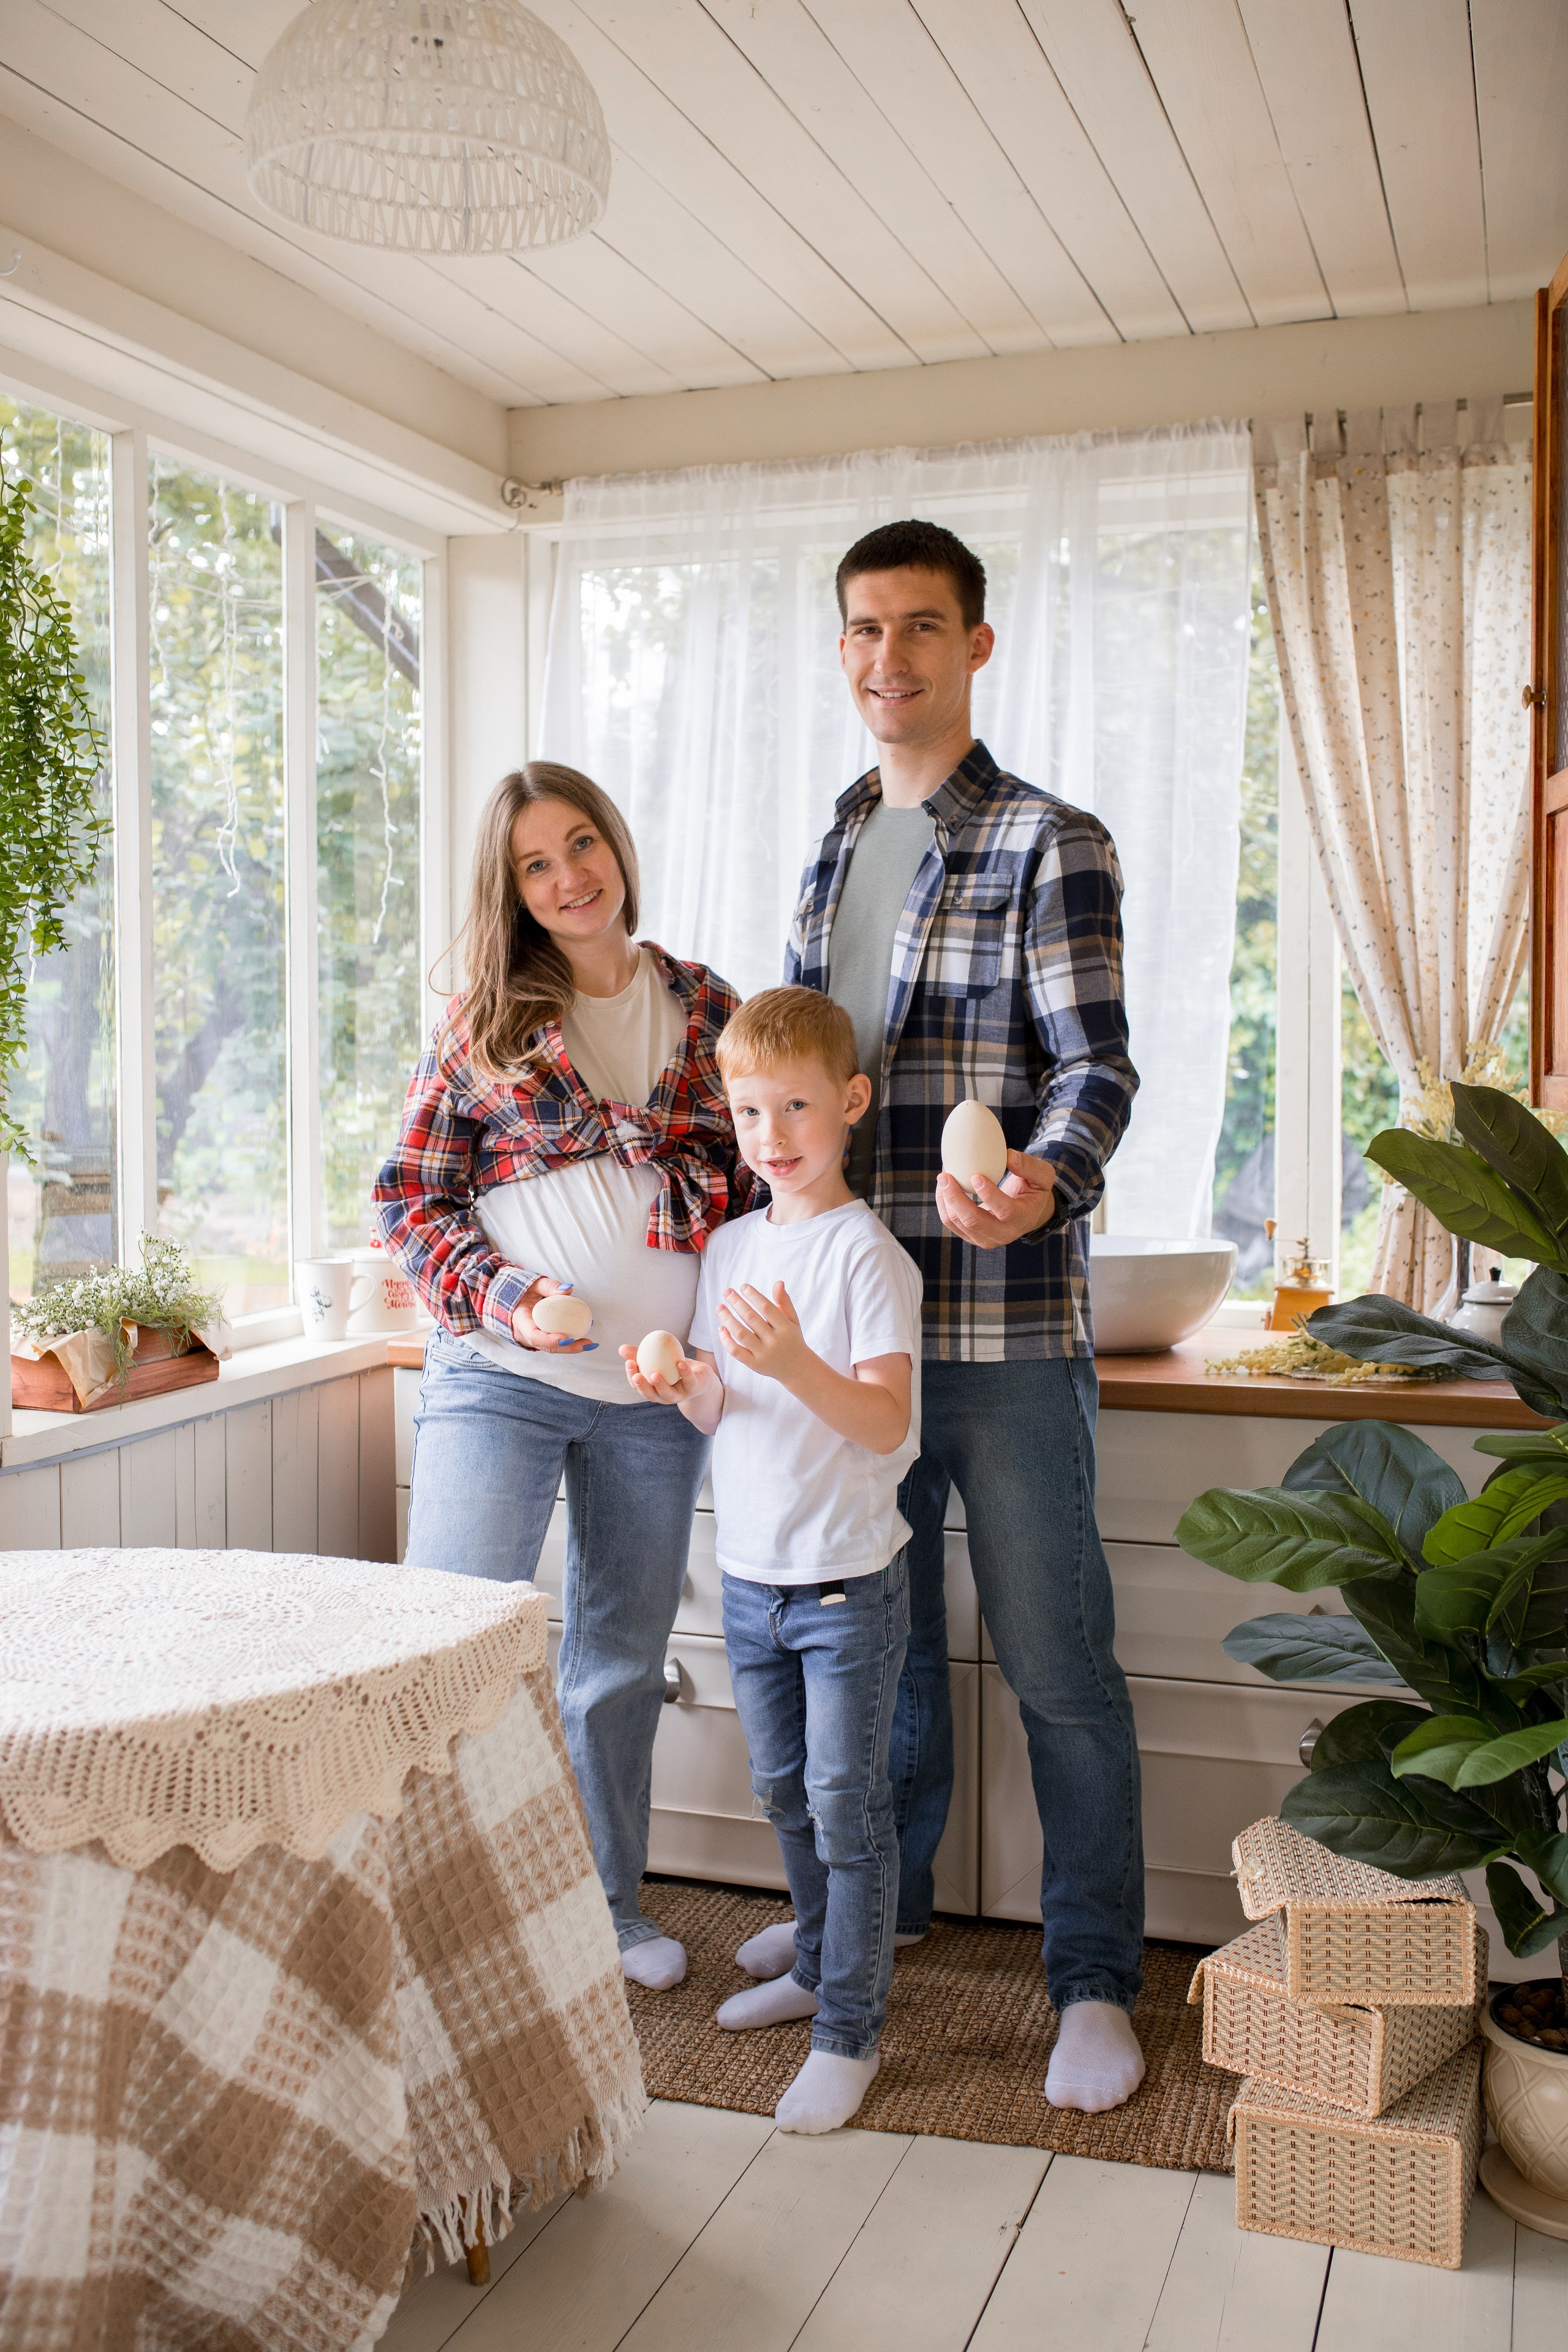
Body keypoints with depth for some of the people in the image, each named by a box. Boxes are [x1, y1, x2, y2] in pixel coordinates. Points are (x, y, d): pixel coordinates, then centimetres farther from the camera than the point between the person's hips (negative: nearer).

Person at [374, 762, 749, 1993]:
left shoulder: (706, 1008, 7)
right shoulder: (483, 1023, 1)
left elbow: (761, 1175, 11)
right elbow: (409, 1197, 1)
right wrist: (501, 1295, -15)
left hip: (657, 1388, 2)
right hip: (499, 1376, -2)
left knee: (624, 1656, 13)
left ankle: (606, 1894, 32)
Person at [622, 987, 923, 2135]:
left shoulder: (868, 1253, -13)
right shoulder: (728, 1246, 7)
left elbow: (887, 1423, -20)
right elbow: (719, 1410, 11)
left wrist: (794, 1362, -35)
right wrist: (683, 1385, -10)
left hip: (849, 1579, -6)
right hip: (749, 1571, 7)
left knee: (846, 1805, 1)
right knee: (787, 1793, 20)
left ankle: (850, 2031, 13)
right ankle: (819, 1964, 39)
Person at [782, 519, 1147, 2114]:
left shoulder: (1051, 847, -5)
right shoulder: (828, 857, 15)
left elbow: (1097, 1062, -13)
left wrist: (1042, 1180, -34)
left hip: (1004, 1324, -6)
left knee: (1056, 1663, 2)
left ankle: (1095, 1980, 16)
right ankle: (879, 1900, 36)